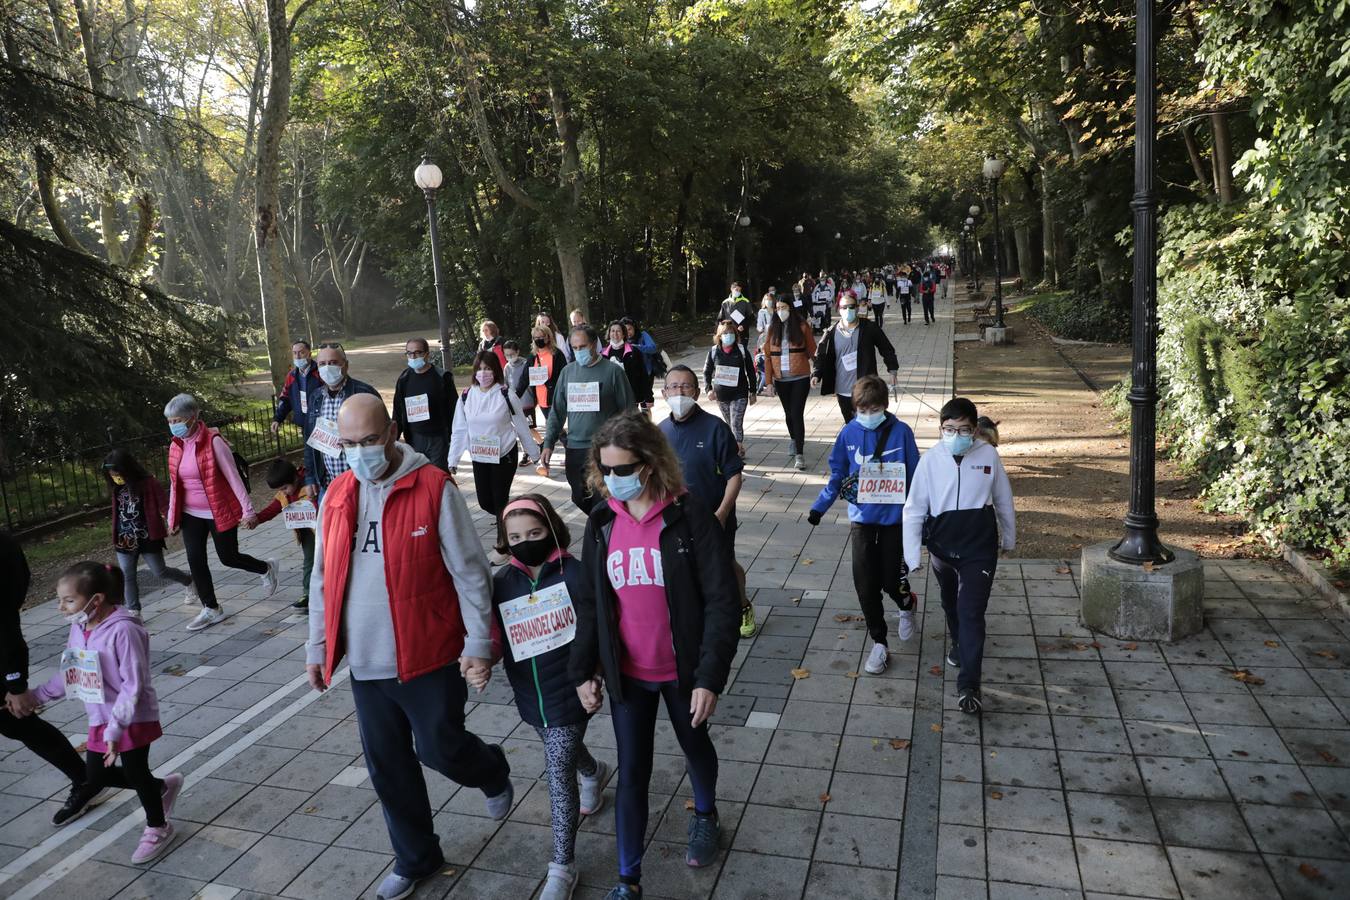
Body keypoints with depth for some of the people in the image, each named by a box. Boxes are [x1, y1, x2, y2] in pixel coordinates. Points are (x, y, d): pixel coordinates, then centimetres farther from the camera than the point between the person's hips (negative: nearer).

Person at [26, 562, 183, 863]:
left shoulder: (123, 630, -27)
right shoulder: (78, 628, -3)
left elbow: (133, 686, -25)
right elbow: (70, 674, 13)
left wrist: (115, 728, -26)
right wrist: (36, 695, 15)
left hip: (133, 720, -8)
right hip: (100, 720, 8)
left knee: (135, 773, 9)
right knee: (94, 778, 16)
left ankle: (157, 828, 34)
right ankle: (163, 786, 37)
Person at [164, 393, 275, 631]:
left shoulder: (213, 442, -17)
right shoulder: (175, 446, 2)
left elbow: (233, 476, -15)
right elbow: (174, 484, 11)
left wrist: (247, 510, -14)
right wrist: (172, 516, 13)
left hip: (220, 512, -5)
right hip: (191, 515, 6)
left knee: (228, 557, 4)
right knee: (195, 560, 2)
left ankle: (266, 569, 34)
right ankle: (211, 609, 16)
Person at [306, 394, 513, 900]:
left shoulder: (434, 488, -13)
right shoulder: (336, 497, 4)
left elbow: (469, 571, -11)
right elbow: (323, 581, 12)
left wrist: (478, 642, -14)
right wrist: (317, 647, 13)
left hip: (428, 656, -5)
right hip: (366, 663, 5)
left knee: (440, 750, 2)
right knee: (387, 767, 14)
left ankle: (492, 772, 37)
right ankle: (416, 858, 35)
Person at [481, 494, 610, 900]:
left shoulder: (574, 574, -15)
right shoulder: (501, 584, -3)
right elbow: (495, 641, 0)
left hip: (569, 693, -5)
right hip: (530, 697, 5)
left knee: (558, 774, -5)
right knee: (565, 752, 27)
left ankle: (562, 867, 9)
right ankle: (595, 772, 61)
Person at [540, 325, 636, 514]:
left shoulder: (613, 371, -4)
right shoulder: (568, 371, 9)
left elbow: (628, 411, -3)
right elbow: (557, 411, 13)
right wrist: (548, 444, 7)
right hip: (575, 449, 4)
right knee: (580, 499, 10)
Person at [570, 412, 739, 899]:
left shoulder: (689, 517, -18)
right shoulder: (601, 523, -4)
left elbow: (721, 601, -16)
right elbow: (590, 602, 4)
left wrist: (710, 676, -19)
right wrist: (583, 671, 2)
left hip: (682, 671, -2)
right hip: (626, 673, 2)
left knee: (694, 746, 23)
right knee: (631, 772, 9)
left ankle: (705, 816, 53)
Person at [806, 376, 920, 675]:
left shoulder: (901, 431, -9)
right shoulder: (849, 433, -4)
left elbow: (915, 475, 0)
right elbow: (837, 475, 6)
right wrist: (819, 508, 0)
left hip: (894, 517, -1)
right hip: (862, 518, 2)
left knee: (891, 580, 4)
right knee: (865, 584, -1)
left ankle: (906, 605, 41)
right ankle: (879, 644, 16)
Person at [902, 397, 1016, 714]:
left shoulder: (989, 455, -8)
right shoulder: (931, 459, -9)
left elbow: (1003, 500, 6)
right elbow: (914, 508, -5)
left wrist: (1009, 537, 16)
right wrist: (912, 555, -7)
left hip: (979, 548, -2)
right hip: (942, 547, 2)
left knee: (972, 613, -8)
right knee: (951, 604, 24)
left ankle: (968, 685, -2)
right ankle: (958, 644, 53)